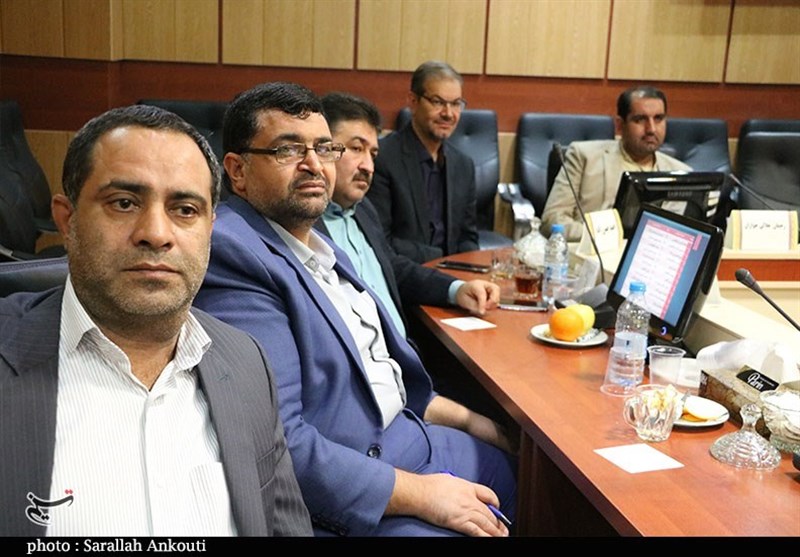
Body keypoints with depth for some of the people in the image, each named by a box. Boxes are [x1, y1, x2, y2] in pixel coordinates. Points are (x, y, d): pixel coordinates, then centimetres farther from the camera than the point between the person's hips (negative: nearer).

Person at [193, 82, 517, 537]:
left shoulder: (323, 247, 9)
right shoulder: (233, 254, -22)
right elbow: (276, 443, -28)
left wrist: (465, 419, 14)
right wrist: (420, 493, -22)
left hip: (403, 435, 10)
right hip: (343, 493, -10)